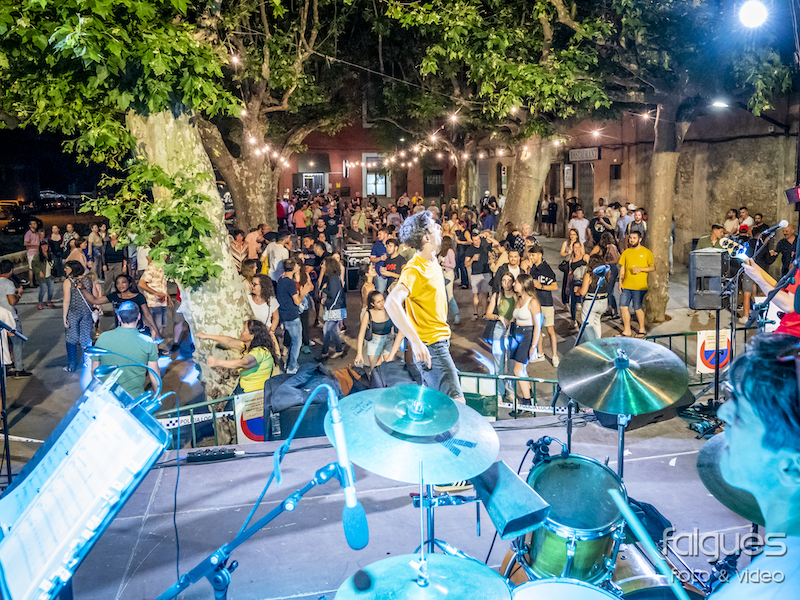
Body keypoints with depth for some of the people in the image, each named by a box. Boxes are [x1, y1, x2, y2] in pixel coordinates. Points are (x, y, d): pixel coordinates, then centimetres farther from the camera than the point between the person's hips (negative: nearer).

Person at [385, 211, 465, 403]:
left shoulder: (433, 263, 10)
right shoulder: (414, 270, -20)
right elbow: (392, 302, -36)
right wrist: (415, 341, -41)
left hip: (440, 342, 9)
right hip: (429, 346, -9)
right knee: (456, 403, -14)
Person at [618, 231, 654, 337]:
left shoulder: (646, 252, 0)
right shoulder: (626, 252, 11)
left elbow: (653, 267, 0)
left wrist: (640, 269, -15)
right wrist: (620, 282, 6)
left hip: (639, 287, -4)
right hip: (626, 285, 4)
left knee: (637, 308, 0)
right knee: (623, 307, 1)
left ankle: (641, 330, 19)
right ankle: (627, 330, 13)